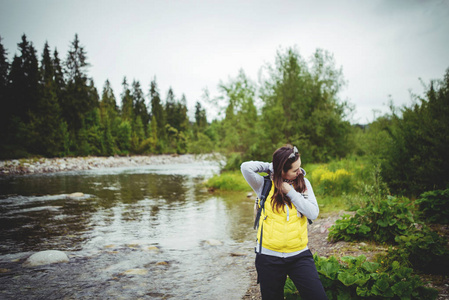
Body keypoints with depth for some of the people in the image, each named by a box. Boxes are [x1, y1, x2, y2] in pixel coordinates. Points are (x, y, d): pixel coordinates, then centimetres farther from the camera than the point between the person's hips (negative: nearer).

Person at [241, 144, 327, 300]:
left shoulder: (303, 183, 3)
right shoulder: (265, 186, -5)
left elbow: (313, 213, -7)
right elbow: (246, 167, -22)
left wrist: (291, 192, -13)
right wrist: (270, 166, -7)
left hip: (299, 255, 2)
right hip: (269, 258, -1)